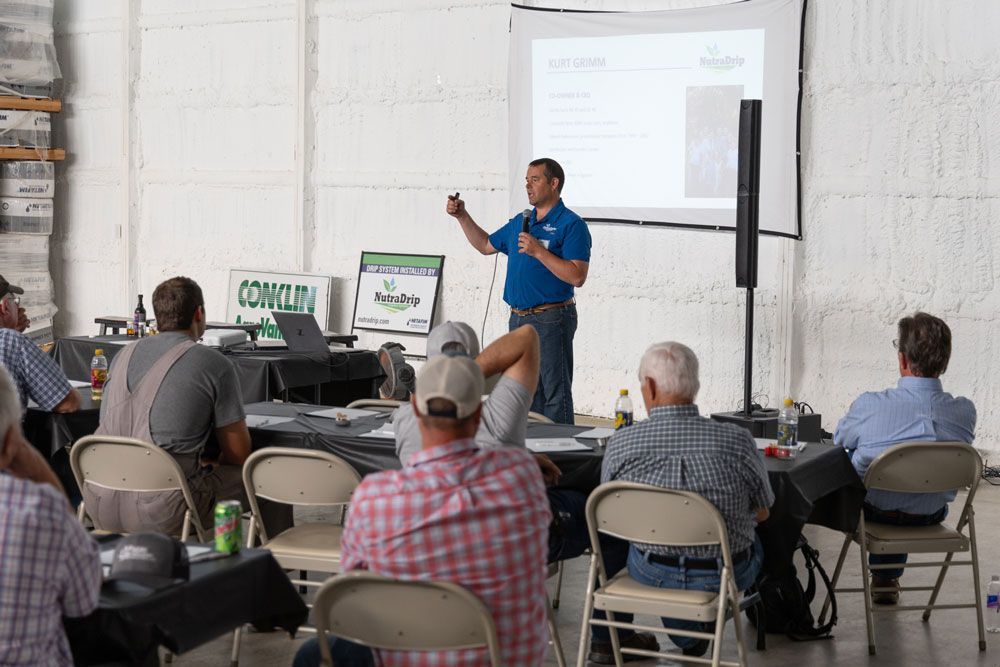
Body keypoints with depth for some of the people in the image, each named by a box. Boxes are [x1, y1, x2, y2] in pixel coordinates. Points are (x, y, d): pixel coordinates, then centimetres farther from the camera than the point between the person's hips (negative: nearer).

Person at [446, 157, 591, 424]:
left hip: (551, 319, -8)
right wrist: (462, 216, 18)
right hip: (519, 318, 8)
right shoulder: (520, 222, 15)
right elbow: (486, 245, 29)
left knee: (555, 394, -7)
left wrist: (538, 251, -22)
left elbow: (577, 277, -19)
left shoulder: (571, 225, -10)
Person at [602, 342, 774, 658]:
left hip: (649, 573, 1)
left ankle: (687, 635, 49)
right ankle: (699, 630, 48)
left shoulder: (620, 444, -19)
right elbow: (762, 513, -4)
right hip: (725, 576, -1)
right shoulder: (737, 441, -20)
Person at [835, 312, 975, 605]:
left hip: (873, 511, -2)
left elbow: (839, 438, -4)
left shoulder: (870, 405, -27)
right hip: (932, 516, 3)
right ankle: (887, 580, 49)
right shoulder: (965, 412, -20)